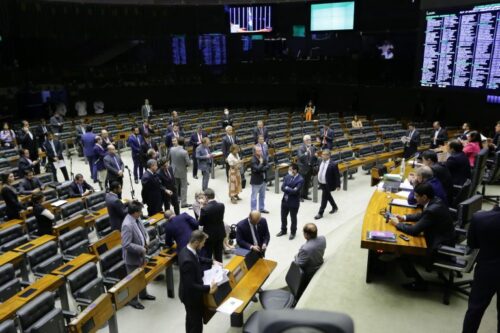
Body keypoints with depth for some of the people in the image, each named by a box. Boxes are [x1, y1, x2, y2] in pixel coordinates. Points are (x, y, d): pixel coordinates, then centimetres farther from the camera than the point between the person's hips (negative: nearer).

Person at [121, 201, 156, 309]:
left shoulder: (137, 219, -5)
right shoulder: (127, 225, -32)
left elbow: (144, 231, 11)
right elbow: (126, 245, -32)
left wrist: (146, 241, -8)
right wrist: (141, 249, -24)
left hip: (140, 254, 9)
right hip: (132, 257, -9)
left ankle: (143, 294, 47)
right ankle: (133, 300, 32)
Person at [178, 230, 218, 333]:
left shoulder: (186, 250, -8)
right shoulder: (188, 260, -38)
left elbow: (198, 258, 15)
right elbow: (190, 285, -35)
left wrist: (212, 262, 9)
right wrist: (208, 288, -33)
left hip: (189, 293, 9)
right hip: (191, 295, -9)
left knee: (191, 318, 29)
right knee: (196, 322, 10)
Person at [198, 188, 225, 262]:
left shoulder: (204, 209, -25)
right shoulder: (221, 205, -11)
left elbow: (201, 223, -13)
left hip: (209, 234, -5)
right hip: (220, 233, 5)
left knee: (208, 255, 13)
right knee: (218, 254, 20)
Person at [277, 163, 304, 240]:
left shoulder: (300, 179, -19)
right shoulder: (287, 176, -1)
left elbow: (295, 191, -26)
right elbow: (282, 187, -8)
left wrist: (287, 188, -16)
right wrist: (291, 190, -21)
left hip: (294, 202, -5)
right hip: (285, 200, 5)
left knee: (293, 218, 13)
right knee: (283, 216, 19)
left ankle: (292, 232, 33)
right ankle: (283, 230, 40)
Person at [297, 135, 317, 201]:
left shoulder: (312, 147, 6)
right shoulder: (301, 148, -12)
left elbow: (314, 156, 16)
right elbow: (300, 157, -25)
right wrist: (306, 152, -36)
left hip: (310, 167, 6)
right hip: (303, 168, -6)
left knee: (307, 182, 13)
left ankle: (305, 195, 25)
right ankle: (300, 196, 10)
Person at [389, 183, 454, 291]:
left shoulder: (432, 210, -31)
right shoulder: (434, 201, -3)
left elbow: (414, 230, -26)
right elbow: (422, 215, 17)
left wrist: (397, 224, -11)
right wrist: (404, 217, 7)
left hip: (439, 249, -9)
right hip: (439, 239, 9)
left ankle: (420, 283, 10)